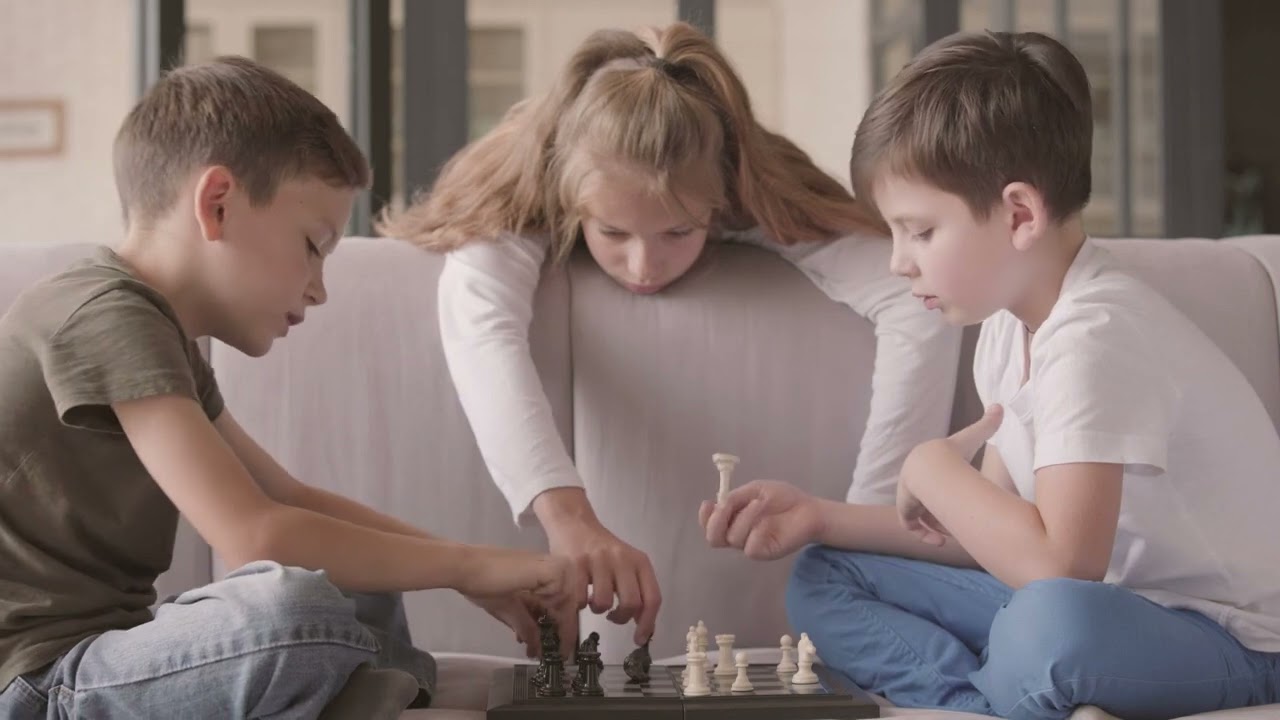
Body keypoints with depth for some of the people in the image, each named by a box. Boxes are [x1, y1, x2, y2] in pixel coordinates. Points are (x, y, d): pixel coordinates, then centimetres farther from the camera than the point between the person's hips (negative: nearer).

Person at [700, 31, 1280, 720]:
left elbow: (1055, 563, -33)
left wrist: (932, 469, -18)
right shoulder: (1012, 328, 6)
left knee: (1052, 626, -42)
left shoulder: (1095, 336, -23)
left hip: (1224, 637, -10)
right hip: (1106, 599, 10)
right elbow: (1002, 537, 9)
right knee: (822, 581, 5)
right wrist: (822, 518, 3)